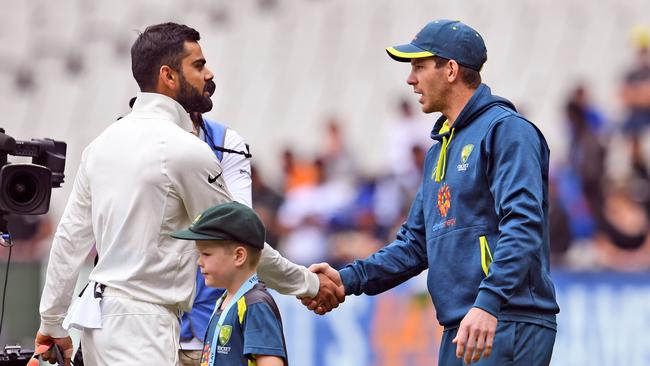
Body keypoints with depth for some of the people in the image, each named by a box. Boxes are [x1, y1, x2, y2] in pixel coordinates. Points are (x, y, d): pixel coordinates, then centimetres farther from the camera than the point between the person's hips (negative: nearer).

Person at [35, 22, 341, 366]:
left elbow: (71, 236, 13)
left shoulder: (103, 143, 10)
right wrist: (309, 284, 8)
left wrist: (52, 322, 20)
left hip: (99, 311, 9)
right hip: (141, 325, -9)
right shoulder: (186, 151, -13)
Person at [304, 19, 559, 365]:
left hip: (507, 327, -9)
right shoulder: (439, 151, 24)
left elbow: (522, 226, -18)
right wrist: (348, 278, 11)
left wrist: (489, 302, -30)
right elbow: (416, 243, 25)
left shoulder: (506, 130, -6)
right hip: (459, 333, 9)